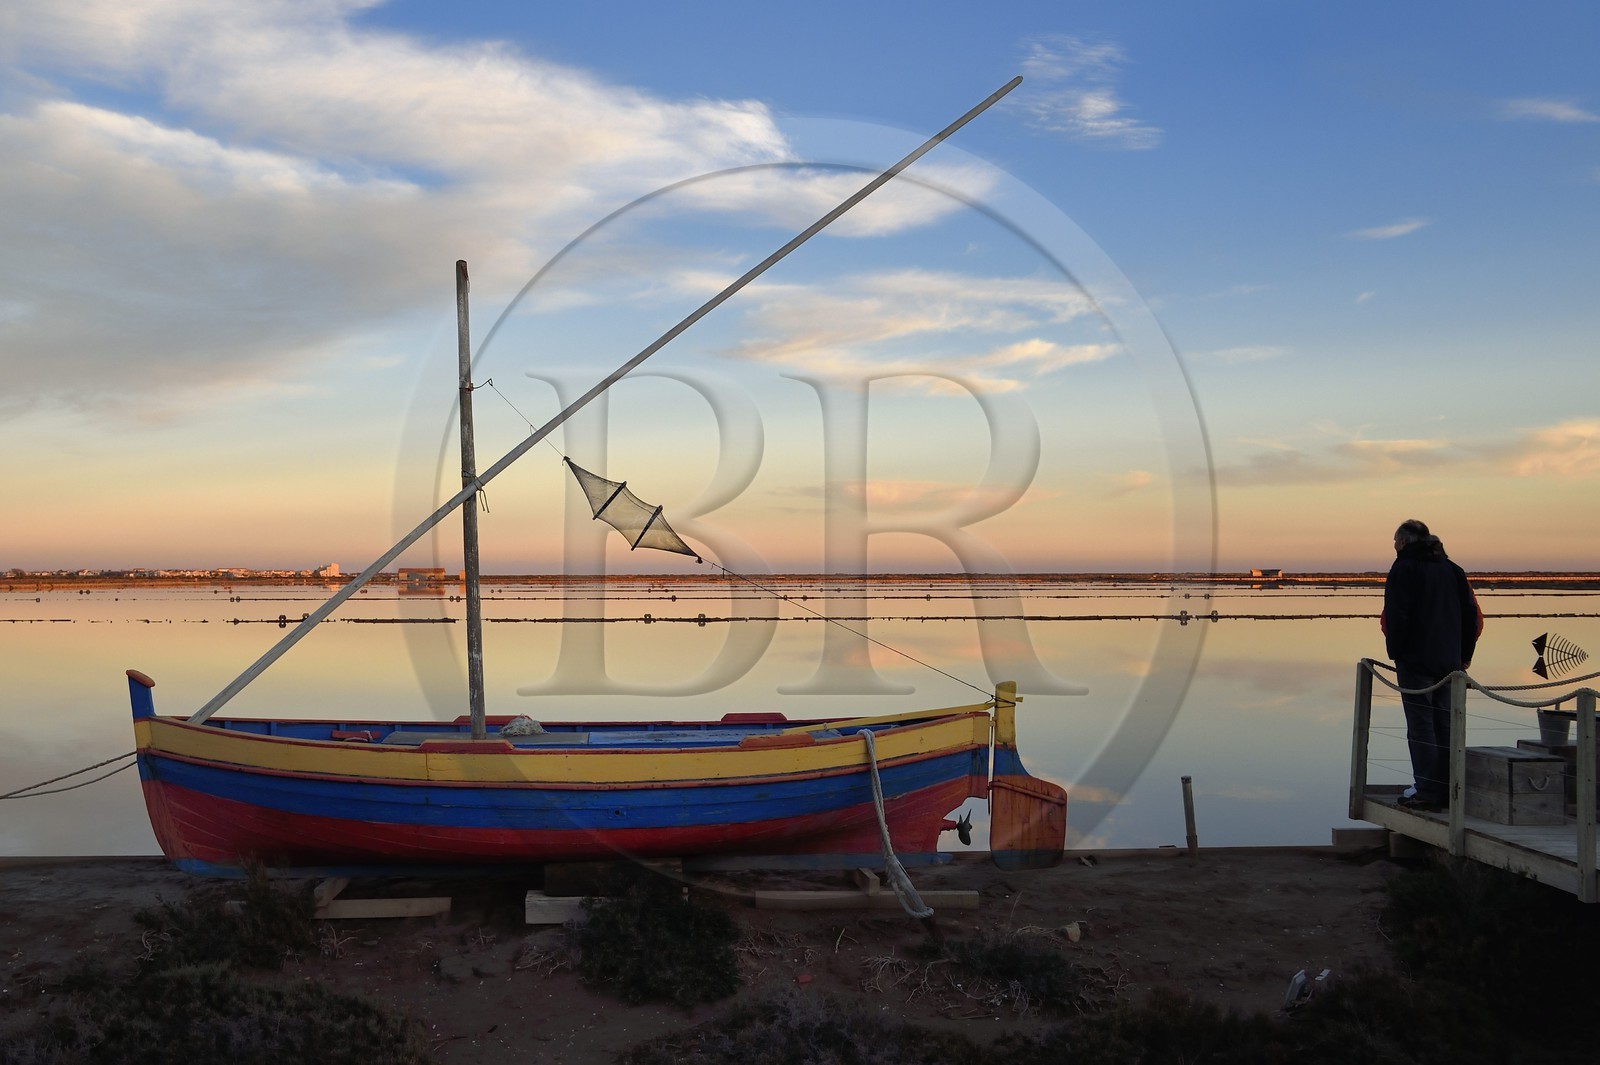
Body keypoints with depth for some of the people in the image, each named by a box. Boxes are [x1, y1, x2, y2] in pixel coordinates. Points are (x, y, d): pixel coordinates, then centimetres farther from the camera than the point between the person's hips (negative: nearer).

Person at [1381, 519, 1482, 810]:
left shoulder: (1403, 568, -6)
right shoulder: (1451, 569, 13)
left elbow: (1396, 615, -15)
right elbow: (1472, 614, 11)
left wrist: (1395, 652, -5)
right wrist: (1464, 654, 15)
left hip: (1415, 659, -6)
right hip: (1449, 662, 7)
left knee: (1421, 724, -4)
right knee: (1444, 725, 11)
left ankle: (1428, 793, -6)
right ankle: (1447, 791, 15)